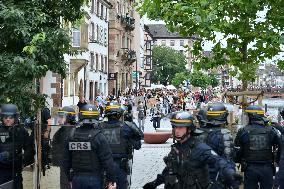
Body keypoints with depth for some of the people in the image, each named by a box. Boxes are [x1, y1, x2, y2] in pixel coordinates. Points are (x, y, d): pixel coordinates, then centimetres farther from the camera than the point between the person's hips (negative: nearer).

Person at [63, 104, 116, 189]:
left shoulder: (71, 136, 2)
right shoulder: (99, 137, -13)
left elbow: (66, 160, 10)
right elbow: (107, 160, -13)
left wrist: (70, 179, 21)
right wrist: (111, 179, -4)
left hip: (76, 179, 4)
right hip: (94, 179, -4)